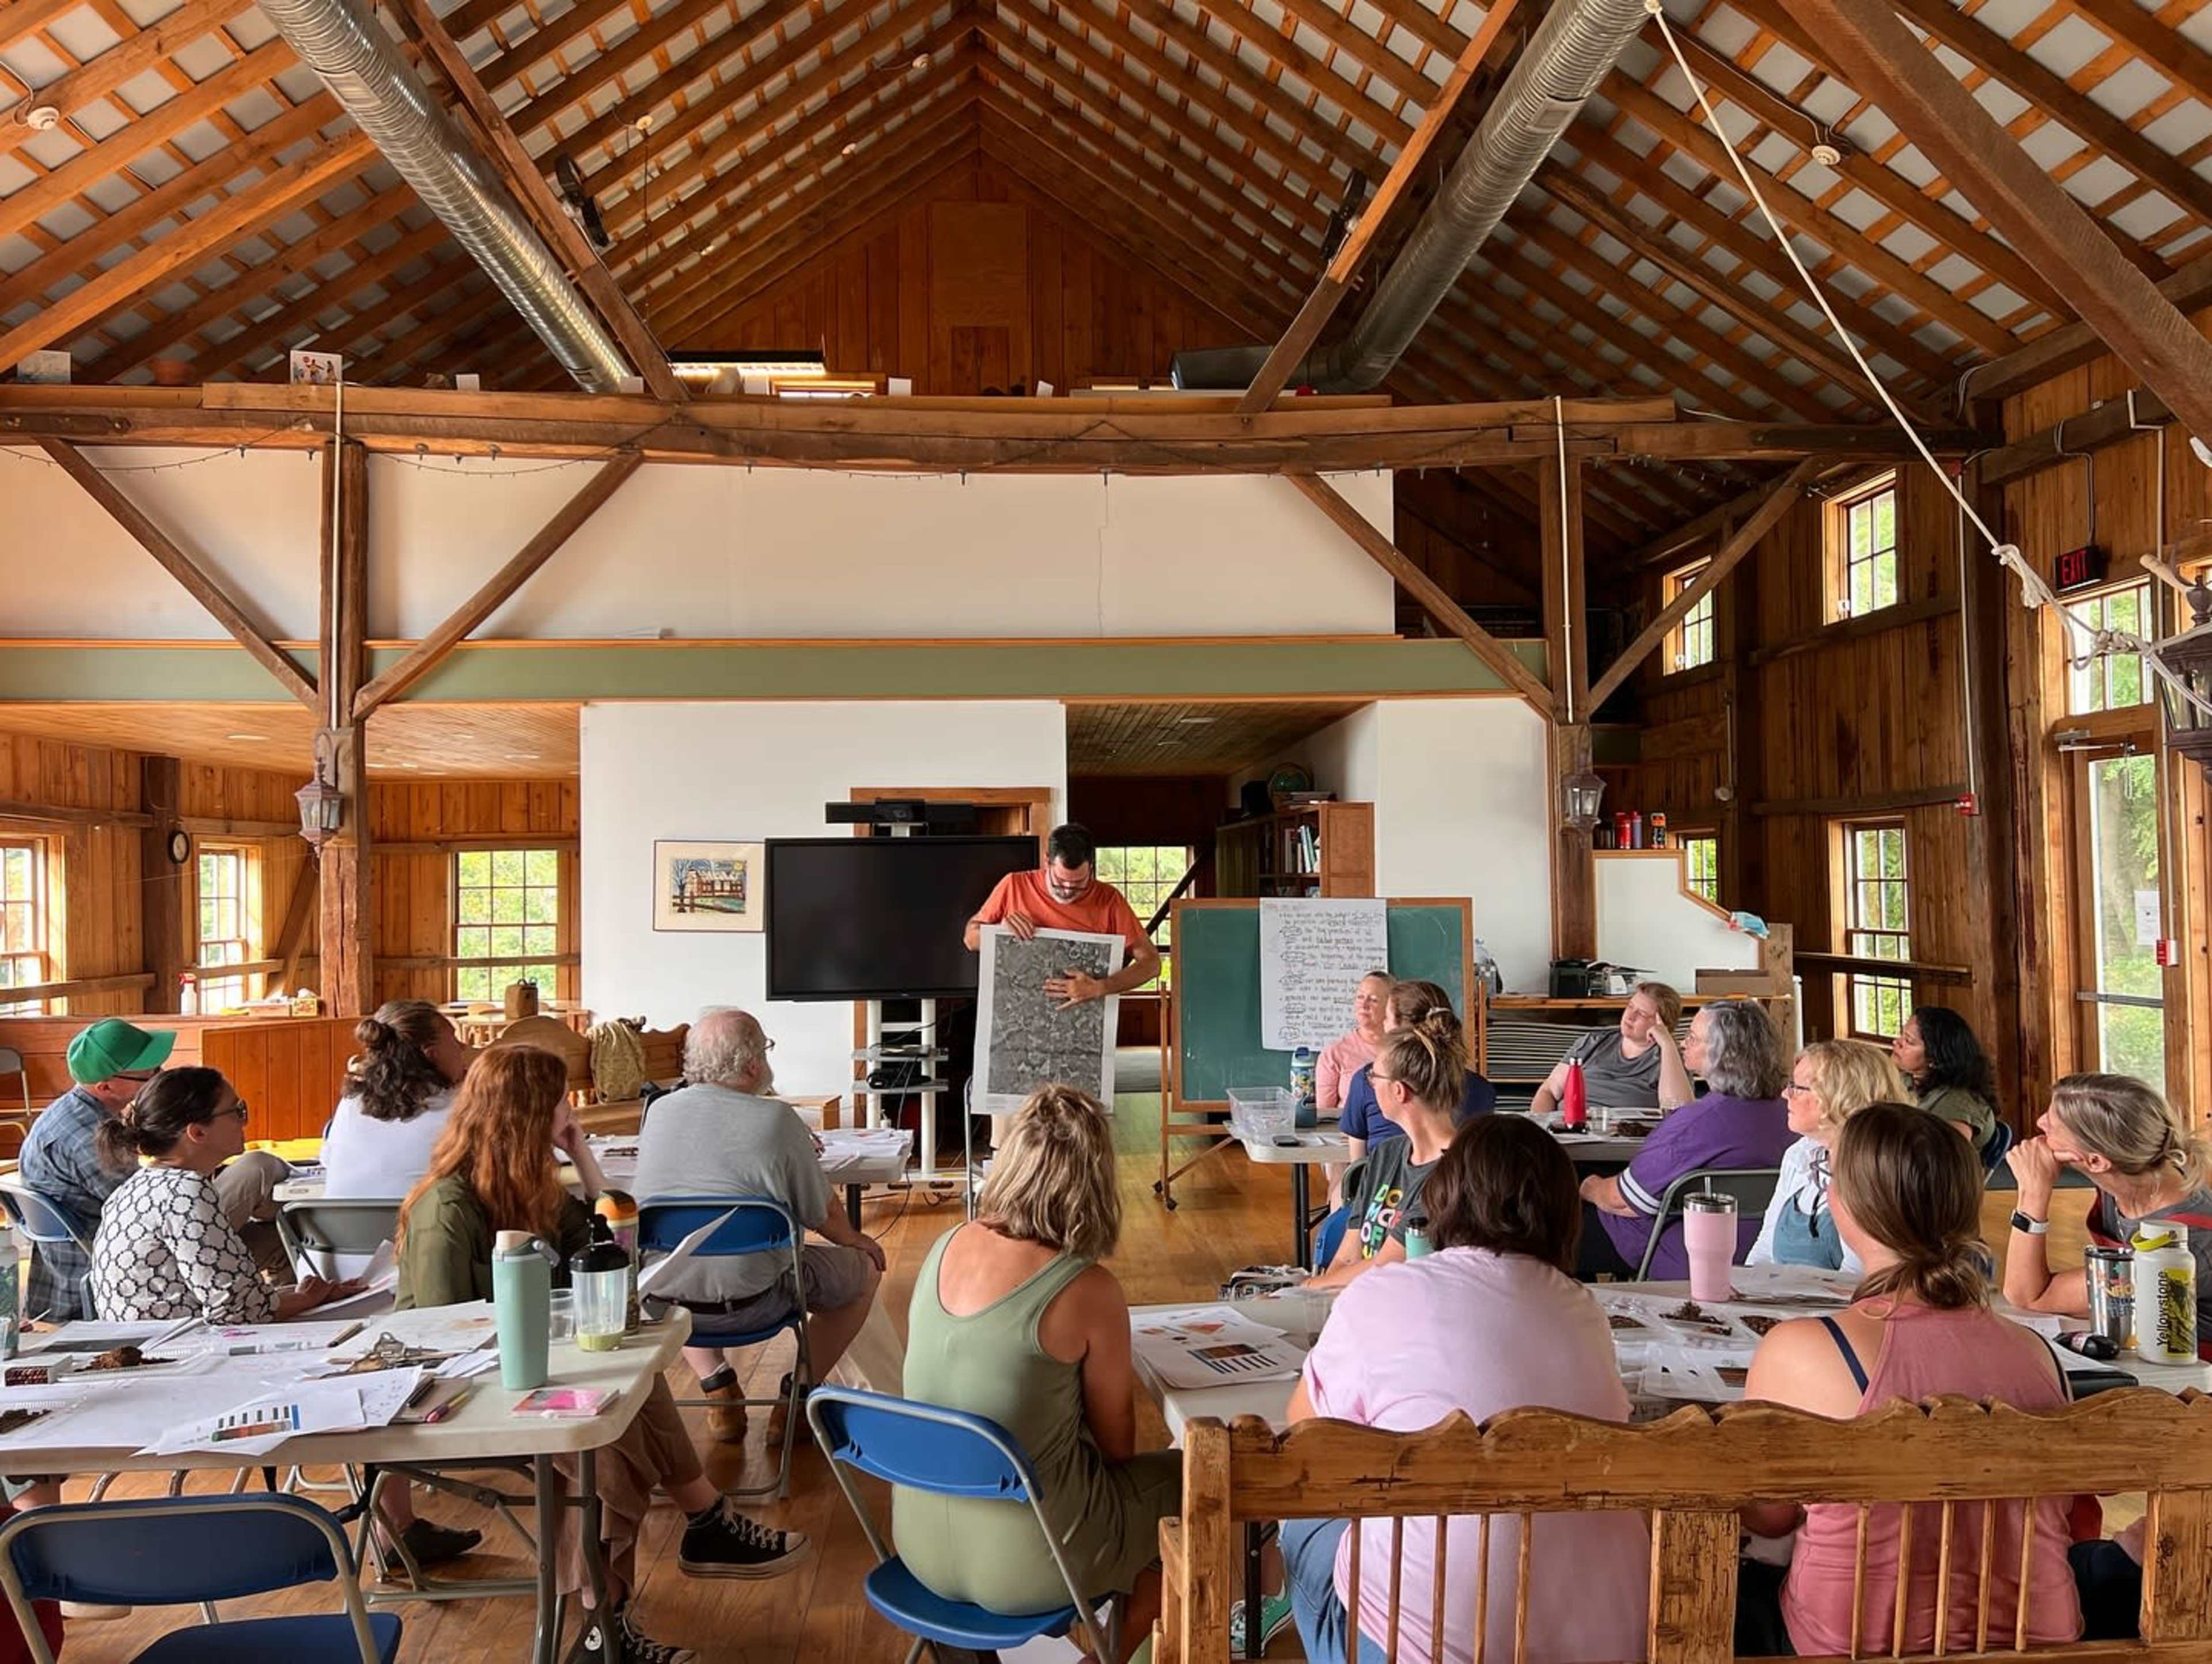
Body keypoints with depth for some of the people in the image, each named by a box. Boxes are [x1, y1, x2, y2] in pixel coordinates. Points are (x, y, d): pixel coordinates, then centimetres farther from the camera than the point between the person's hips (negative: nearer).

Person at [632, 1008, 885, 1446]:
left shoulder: (659, 1112, -1)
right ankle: (797, 1398, 16)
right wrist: (855, 1240, 19)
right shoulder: (777, 1120, -14)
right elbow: (822, 1216, -5)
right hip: (751, 1302, -4)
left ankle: (717, 1387, 26)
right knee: (864, 1268, 17)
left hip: (665, 1300, 5)